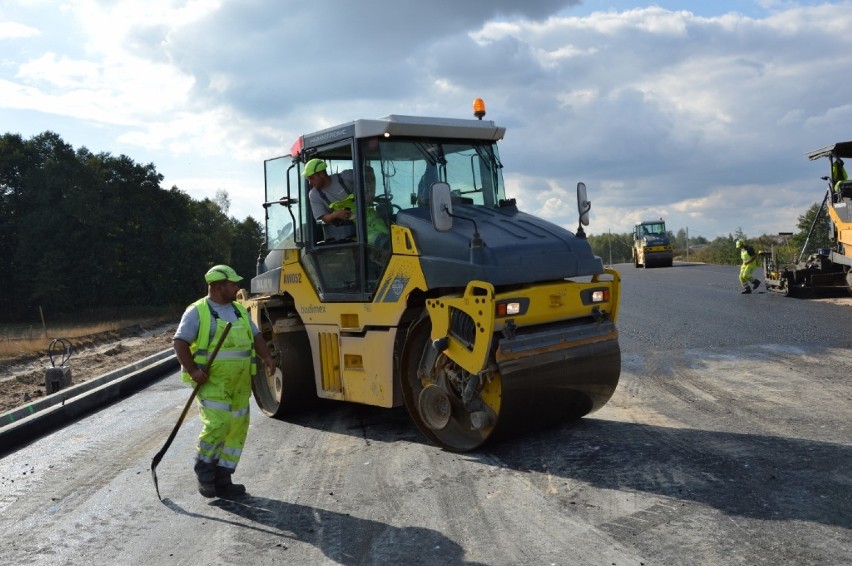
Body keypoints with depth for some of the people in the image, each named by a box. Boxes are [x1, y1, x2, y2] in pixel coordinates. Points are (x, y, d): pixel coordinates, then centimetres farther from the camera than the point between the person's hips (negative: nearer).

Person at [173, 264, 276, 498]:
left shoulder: (240, 310, 15)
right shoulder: (197, 312, -5)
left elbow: (256, 336, 18)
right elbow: (180, 343, -9)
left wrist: (267, 357, 0)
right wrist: (193, 370, -20)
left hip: (240, 383, 7)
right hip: (212, 382, -7)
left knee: (237, 428, 6)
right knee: (217, 424, -18)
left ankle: (221, 480, 16)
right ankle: (204, 474, 6)